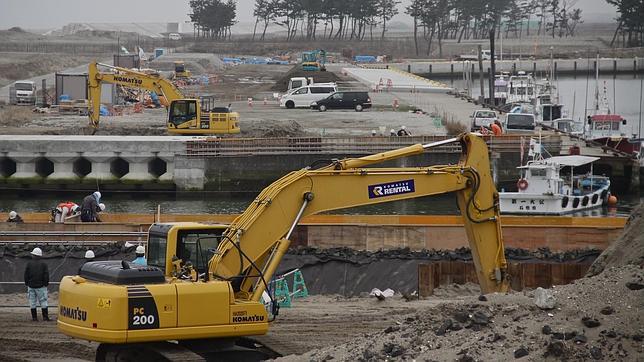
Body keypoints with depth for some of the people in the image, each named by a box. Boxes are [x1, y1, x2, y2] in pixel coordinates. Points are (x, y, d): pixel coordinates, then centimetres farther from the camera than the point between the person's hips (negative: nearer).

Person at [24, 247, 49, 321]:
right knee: (43, 301, 4)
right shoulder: (43, 264, -4)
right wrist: (46, 284, 5)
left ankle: (34, 317, 6)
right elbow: (46, 275, -4)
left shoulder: (29, 264, -2)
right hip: (41, 286, -1)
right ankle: (45, 317, 1)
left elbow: (26, 275, 1)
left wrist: (27, 283, 11)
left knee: (32, 302, 6)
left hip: (31, 286, 1)